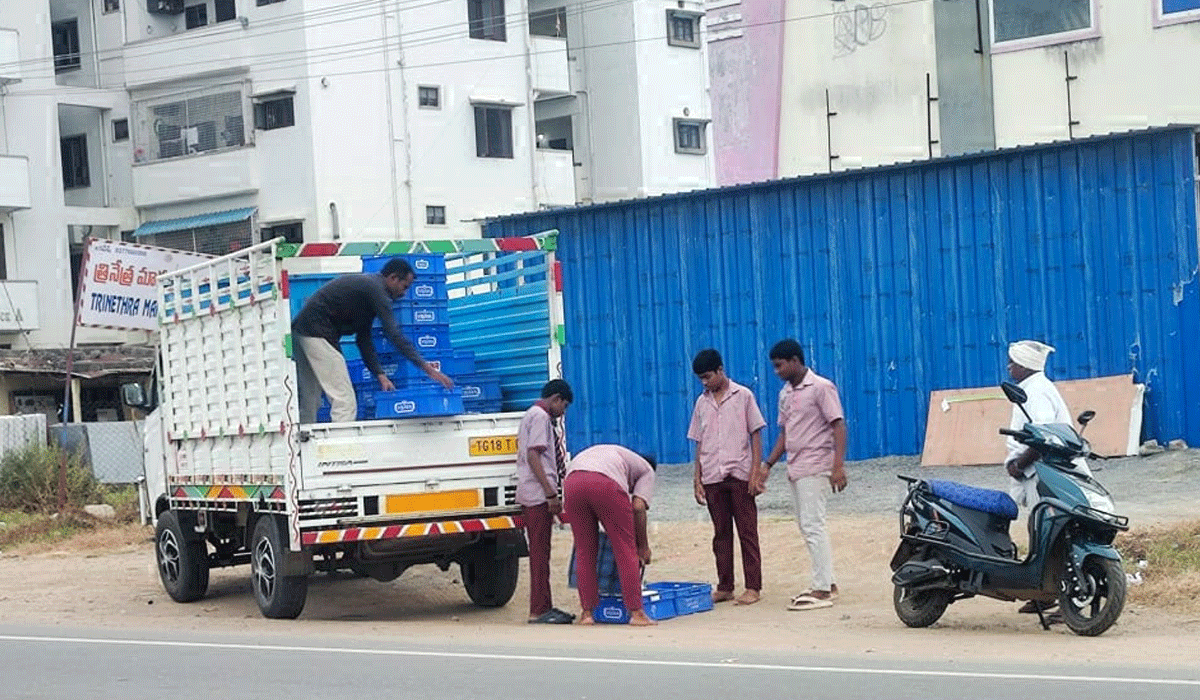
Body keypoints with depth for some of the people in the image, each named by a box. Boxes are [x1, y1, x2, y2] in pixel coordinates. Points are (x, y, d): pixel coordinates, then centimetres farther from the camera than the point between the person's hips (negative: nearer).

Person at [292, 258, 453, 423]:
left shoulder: (367, 285, 20)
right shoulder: (376, 290, -9)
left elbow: (364, 338, 18)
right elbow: (395, 336, -16)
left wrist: (380, 374, 11)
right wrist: (427, 368, -16)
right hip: (317, 333, -10)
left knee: (310, 404, 15)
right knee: (345, 403, -10)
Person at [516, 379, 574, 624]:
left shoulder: (531, 415, 21)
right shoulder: (541, 416, -9)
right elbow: (533, 455, -18)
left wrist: (551, 495, 23)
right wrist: (550, 494, -20)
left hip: (531, 494, 10)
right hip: (538, 494, -10)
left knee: (540, 552, 11)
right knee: (540, 551, -9)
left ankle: (543, 607, 15)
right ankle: (539, 610, -8)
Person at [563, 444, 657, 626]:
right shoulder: (646, 470, 29)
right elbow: (638, 507, 10)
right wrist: (643, 546, 20)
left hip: (572, 481, 5)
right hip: (606, 483, -5)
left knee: (584, 550, 14)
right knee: (626, 549, 6)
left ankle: (587, 612, 15)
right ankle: (636, 612, 5)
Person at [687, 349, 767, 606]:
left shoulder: (743, 396, 1)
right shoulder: (702, 402, 11)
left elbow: (756, 435, 0)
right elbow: (699, 443, 13)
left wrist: (756, 473, -8)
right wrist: (697, 479, 6)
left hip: (740, 475, -4)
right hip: (712, 477, 4)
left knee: (747, 532, -2)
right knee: (721, 533, 7)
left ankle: (753, 587, 0)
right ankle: (724, 587, 11)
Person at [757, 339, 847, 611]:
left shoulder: (821, 388, -9)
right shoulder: (785, 394, 15)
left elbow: (838, 426, -14)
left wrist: (838, 466, -22)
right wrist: (767, 465, 13)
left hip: (815, 468, -9)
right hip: (795, 470, 9)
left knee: (813, 526, -12)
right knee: (807, 527, 10)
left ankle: (822, 590, -11)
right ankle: (827, 584, 16)